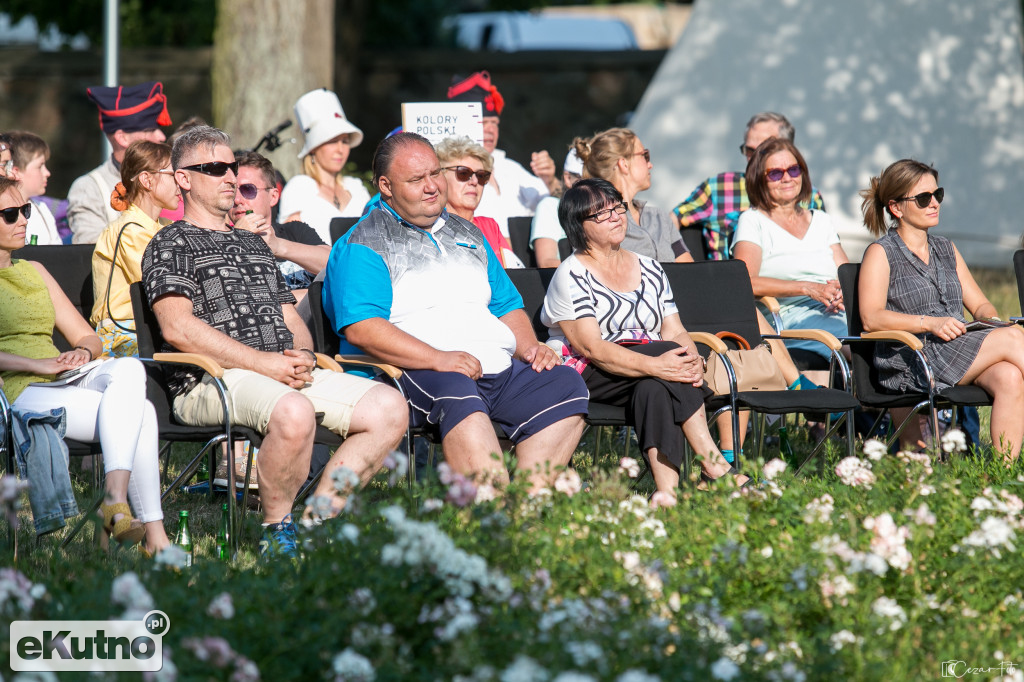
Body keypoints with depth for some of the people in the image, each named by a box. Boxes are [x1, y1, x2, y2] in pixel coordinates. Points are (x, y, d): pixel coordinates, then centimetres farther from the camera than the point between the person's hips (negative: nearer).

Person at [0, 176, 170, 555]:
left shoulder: (33, 271, 27)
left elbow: (87, 337, 23)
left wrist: (82, 353, -1)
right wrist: (37, 364, -19)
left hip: (66, 381, 6)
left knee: (129, 369, -28)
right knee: (141, 413, -26)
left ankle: (116, 500, -37)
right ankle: (152, 530, -31)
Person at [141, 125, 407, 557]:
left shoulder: (253, 245, 31)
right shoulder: (171, 244, 7)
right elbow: (178, 328, -9)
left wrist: (302, 354, 2)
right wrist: (262, 363, -15)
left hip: (289, 374, 8)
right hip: (213, 378, -7)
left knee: (389, 408, -14)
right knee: (293, 412, -39)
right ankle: (277, 530, -19)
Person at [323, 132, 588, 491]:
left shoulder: (466, 233, 27)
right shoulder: (363, 245, 3)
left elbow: (506, 306, 31)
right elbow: (360, 327, -12)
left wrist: (530, 348, 8)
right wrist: (437, 358, -22)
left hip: (499, 367, 7)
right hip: (411, 371, -7)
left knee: (565, 386, -15)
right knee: (457, 394, -38)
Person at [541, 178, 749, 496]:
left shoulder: (649, 269, 17)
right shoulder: (571, 276, -3)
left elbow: (675, 332, 11)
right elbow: (590, 347, -15)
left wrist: (692, 361, -15)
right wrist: (655, 365, -29)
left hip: (644, 375, 5)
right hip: (588, 376, -4)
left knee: (654, 388, -34)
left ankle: (667, 491, -46)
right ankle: (714, 464, -32)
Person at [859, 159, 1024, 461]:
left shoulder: (946, 249, 24)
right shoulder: (881, 254, 4)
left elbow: (980, 305, 23)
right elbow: (871, 318, -10)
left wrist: (991, 319, -3)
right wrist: (929, 323, -22)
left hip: (960, 351, 6)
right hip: (910, 364, -6)